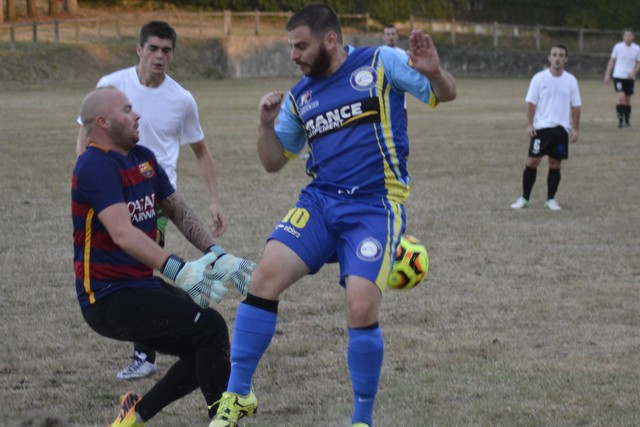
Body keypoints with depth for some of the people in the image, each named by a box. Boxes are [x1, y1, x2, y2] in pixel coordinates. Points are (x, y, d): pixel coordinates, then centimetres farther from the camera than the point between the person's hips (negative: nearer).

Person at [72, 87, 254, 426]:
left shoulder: (144, 158, 11)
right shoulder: (96, 166, -19)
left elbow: (179, 211, 15)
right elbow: (122, 233, -31)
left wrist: (217, 255, -1)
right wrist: (179, 271, -41)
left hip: (141, 286, 10)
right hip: (108, 298, -10)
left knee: (207, 352, 12)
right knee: (210, 327, -21)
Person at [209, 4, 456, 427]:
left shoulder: (381, 63, -1)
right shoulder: (299, 97, 13)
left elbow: (444, 94, 3)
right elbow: (274, 161, 20)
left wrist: (434, 72, -20)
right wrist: (267, 124, 0)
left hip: (375, 206, -5)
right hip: (320, 201, 5)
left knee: (361, 309, -17)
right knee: (266, 275, -15)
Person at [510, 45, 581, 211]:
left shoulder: (571, 81, 4)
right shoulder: (539, 78, -2)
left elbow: (575, 106, 8)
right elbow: (531, 102, -1)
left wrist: (575, 129, 3)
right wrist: (529, 125, -8)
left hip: (562, 128, 2)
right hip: (541, 127, -2)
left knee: (555, 164, 5)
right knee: (532, 161, -4)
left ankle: (551, 199, 15)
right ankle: (524, 198, 4)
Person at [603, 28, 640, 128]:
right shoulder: (618, 46, -4)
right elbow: (612, 61, 5)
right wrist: (607, 75, 3)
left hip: (630, 77, 3)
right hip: (618, 76, -3)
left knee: (628, 100, 9)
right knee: (621, 97, -18)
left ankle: (626, 121, 21)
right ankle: (620, 119, -8)